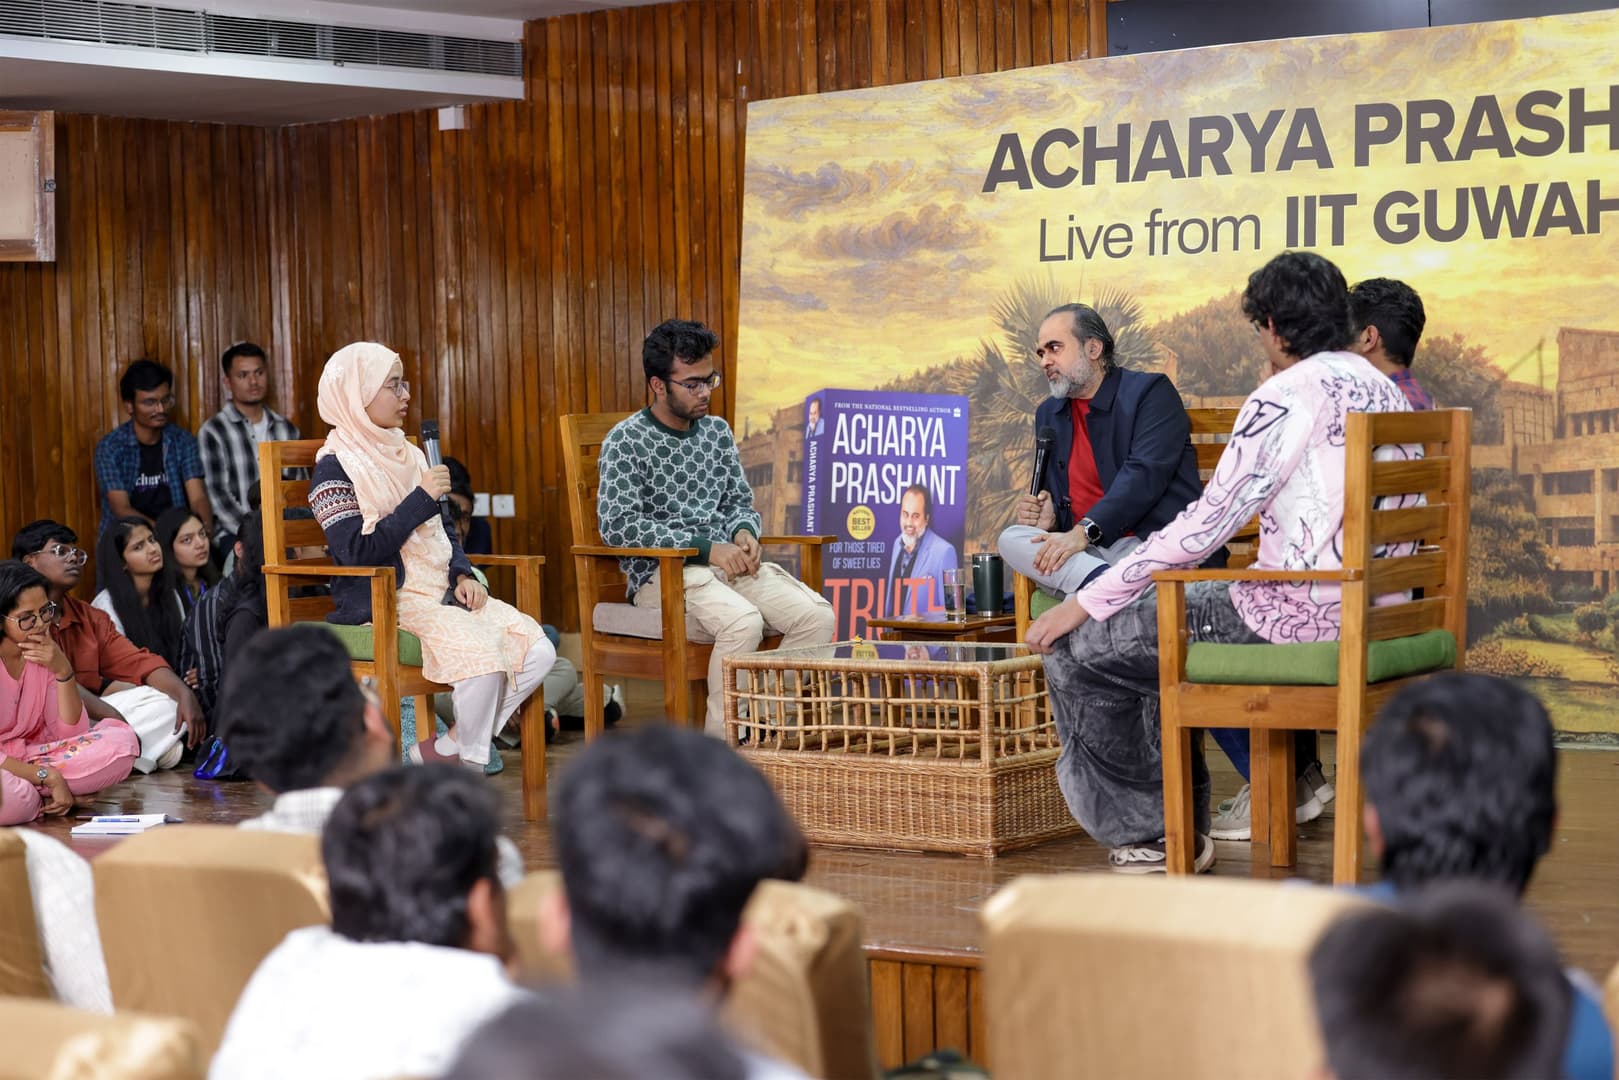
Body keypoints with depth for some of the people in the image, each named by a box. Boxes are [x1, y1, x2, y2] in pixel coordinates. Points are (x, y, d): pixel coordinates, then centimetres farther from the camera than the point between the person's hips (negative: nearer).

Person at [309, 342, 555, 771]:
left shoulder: (408, 454, 18)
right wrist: (420, 500, -15)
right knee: (483, 653, -30)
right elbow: (359, 552, -16)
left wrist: (463, 575, 3)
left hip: (441, 593, 8)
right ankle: (469, 768, -10)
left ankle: (448, 749, -2)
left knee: (538, 651, -12)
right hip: (385, 603, -8)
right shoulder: (336, 466, -6)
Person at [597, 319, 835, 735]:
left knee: (816, 615, -18)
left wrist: (743, 531, -4)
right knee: (743, 620, -36)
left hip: (726, 561, 7)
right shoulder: (627, 441, -5)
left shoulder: (717, 431, 15)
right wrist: (705, 548, -20)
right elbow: (617, 523, -16)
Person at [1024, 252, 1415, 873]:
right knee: (1160, 627, 30)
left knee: (1077, 649, -1)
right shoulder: (1382, 389, 13)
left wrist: (1086, 604, -13)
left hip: (1294, 613, -10)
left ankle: (1152, 832, 9)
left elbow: (1207, 524, -18)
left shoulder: (1287, 395, -14)